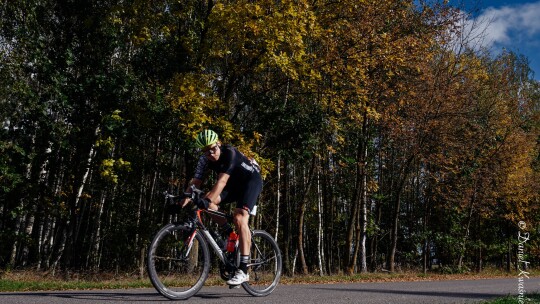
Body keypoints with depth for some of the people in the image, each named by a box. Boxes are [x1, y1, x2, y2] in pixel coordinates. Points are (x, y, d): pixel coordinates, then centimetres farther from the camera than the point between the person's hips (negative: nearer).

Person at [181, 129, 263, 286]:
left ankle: (243, 271, -27)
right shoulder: (204, 159, -12)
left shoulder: (230, 153, -30)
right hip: (234, 184, 7)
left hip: (252, 180, -6)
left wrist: (208, 200, -52)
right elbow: (195, 182, -17)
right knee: (208, 203, -19)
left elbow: (222, 181, -40)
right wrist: (184, 202, -32)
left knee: (240, 218, -26)